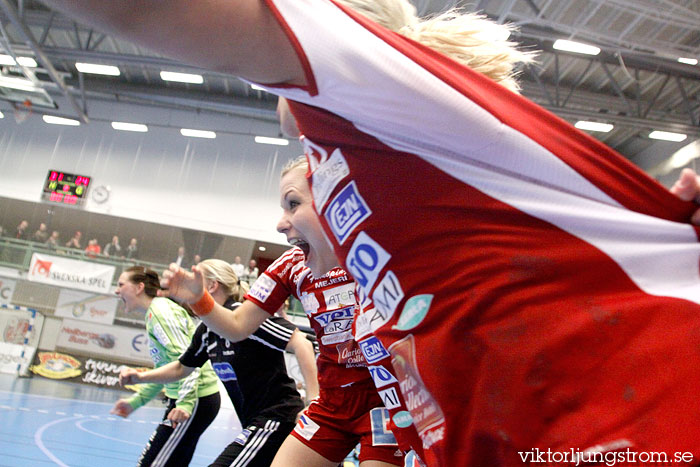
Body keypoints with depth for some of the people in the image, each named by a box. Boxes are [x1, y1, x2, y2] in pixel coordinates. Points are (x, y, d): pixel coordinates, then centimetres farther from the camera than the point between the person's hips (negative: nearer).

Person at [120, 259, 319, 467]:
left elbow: (301, 343, -25)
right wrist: (141, 376, 12)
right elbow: (181, 368, 25)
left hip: (277, 416, -9)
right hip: (256, 422, 9)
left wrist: (314, 402, -29)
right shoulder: (206, 330, 9)